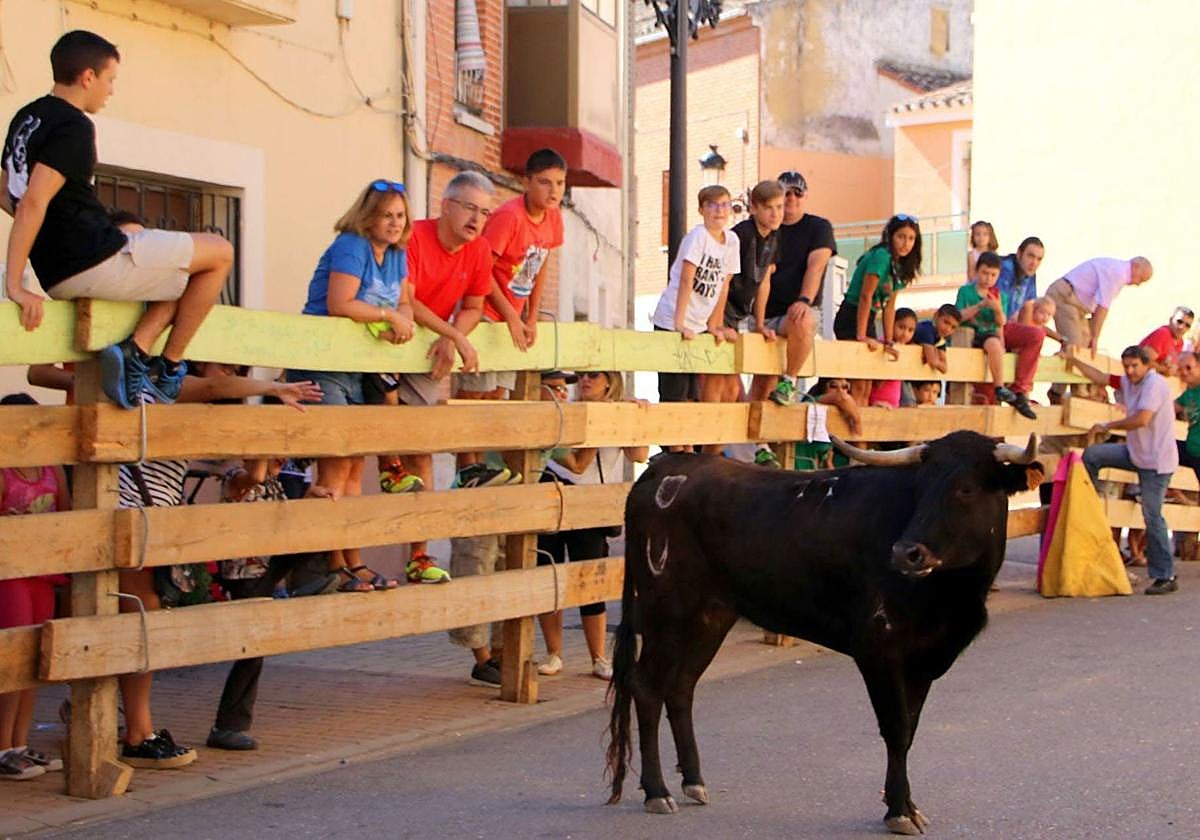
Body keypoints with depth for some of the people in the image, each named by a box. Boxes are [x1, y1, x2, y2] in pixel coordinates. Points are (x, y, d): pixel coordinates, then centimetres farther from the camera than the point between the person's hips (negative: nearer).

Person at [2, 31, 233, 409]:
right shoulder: (74, 127, -14)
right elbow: (33, 202, -23)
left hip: (58, 275, 10)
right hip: (97, 262, -10)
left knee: (181, 273, 26)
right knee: (219, 254, 5)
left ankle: (136, 351, 1)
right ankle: (168, 366, 5)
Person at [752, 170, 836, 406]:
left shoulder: (819, 227, 4)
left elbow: (815, 267, -11)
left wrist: (804, 300, -28)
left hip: (799, 311, -4)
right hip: (766, 314, 4)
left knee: (802, 322, -39)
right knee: (761, 388, -2)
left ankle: (789, 382, -24)